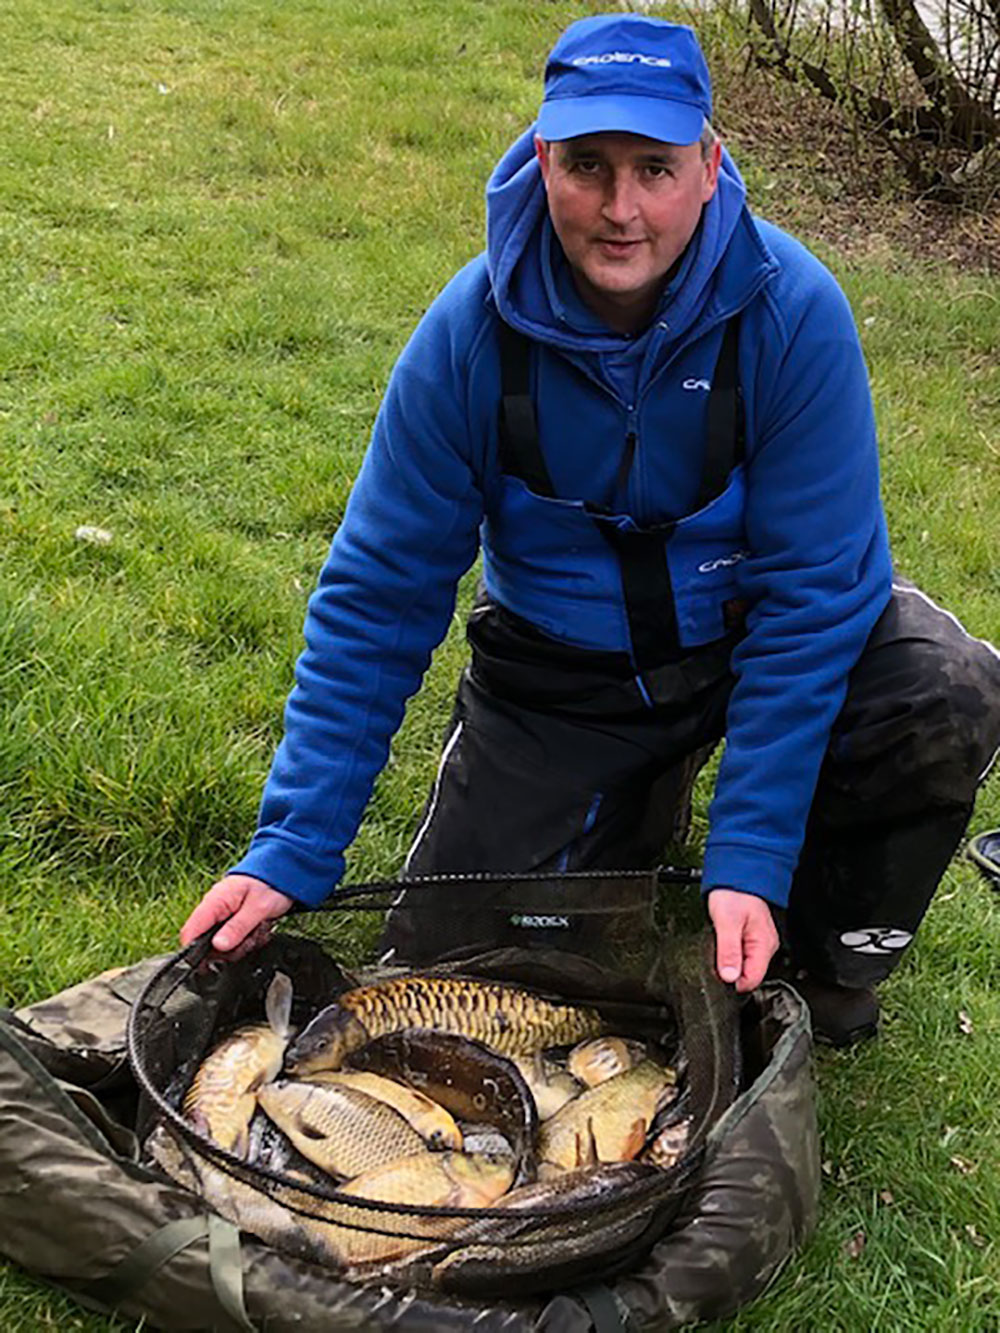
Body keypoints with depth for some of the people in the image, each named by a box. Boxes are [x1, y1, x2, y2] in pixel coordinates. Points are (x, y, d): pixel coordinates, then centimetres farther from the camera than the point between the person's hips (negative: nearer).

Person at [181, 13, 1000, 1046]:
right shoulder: (471, 333, -19)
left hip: (746, 630, -1)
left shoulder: (791, 311, -24)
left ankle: (824, 951, 1)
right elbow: (378, 594, -14)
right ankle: (636, 803, 26)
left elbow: (815, 586, -22)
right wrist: (291, 852, -19)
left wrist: (750, 859, -29)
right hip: (559, 664, 1)